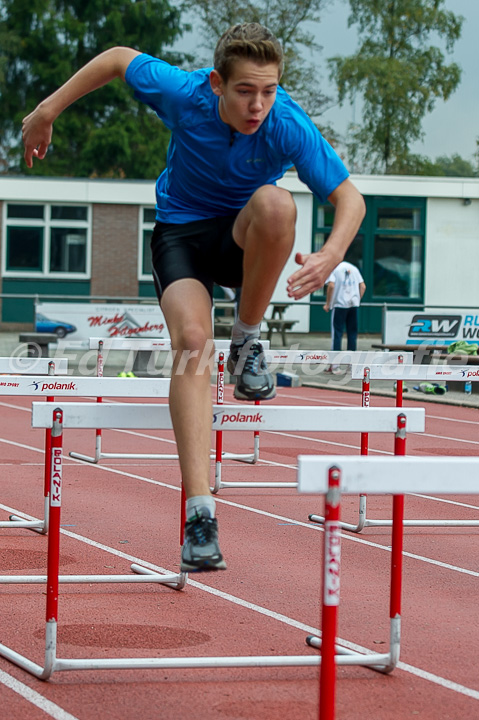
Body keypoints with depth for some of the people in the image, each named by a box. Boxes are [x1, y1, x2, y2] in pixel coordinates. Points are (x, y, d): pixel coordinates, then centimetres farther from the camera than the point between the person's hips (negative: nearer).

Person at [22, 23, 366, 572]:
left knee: (276, 203, -37)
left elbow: (350, 197, -21)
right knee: (192, 339, -28)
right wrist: (48, 110, 2)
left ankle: (247, 339, -13)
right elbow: (118, 58, -4)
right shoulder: (182, 95, -23)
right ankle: (199, 511, -31)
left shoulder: (289, 128, -25)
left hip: (245, 238, 0)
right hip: (181, 232, 0)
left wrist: (330, 256, -40)